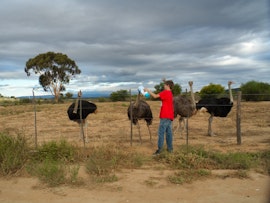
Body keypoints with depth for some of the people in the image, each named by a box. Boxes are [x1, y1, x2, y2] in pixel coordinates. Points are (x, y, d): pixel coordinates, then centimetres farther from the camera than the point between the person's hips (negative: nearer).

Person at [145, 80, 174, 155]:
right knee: (169, 132, 10)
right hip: (170, 116, 9)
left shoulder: (165, 92, -10)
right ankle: (170, 148, 14)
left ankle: (159, 149, -10)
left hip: (165, 116, -9)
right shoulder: (170, 93, 18)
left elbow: (155, 96, -13)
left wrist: (148, 90, -2)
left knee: (161, 132, -9)